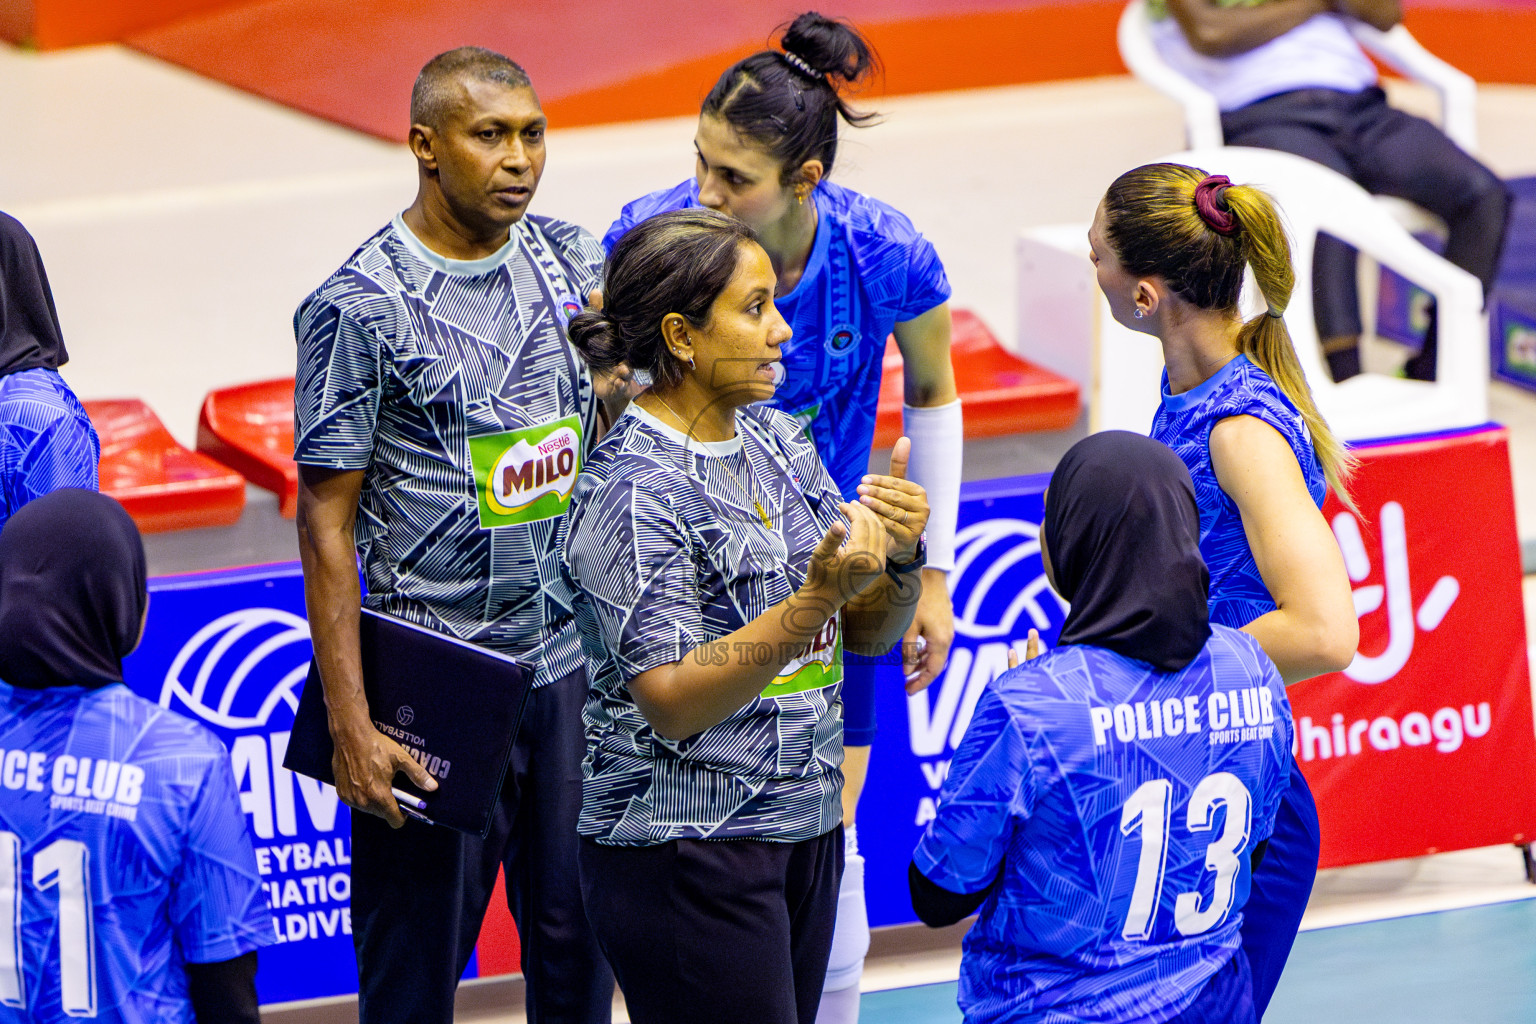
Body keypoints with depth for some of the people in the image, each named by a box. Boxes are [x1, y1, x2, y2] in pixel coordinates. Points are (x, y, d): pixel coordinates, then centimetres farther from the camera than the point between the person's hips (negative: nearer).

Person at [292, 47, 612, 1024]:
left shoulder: (574, 262, 4)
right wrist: (350, 725, -16)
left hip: (572, 660, 5)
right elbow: (327, 522, -12)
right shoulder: (360, 307, -12)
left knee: (577, 943, 11)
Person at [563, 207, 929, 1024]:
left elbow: (870, 634, 12)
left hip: (804, 827, 8)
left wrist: (902, 559, -9)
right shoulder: (634, 490, -15)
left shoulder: (779, 439, 9)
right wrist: (817, 596, -29)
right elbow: (674, 703, -23)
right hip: (687, 856, -8)